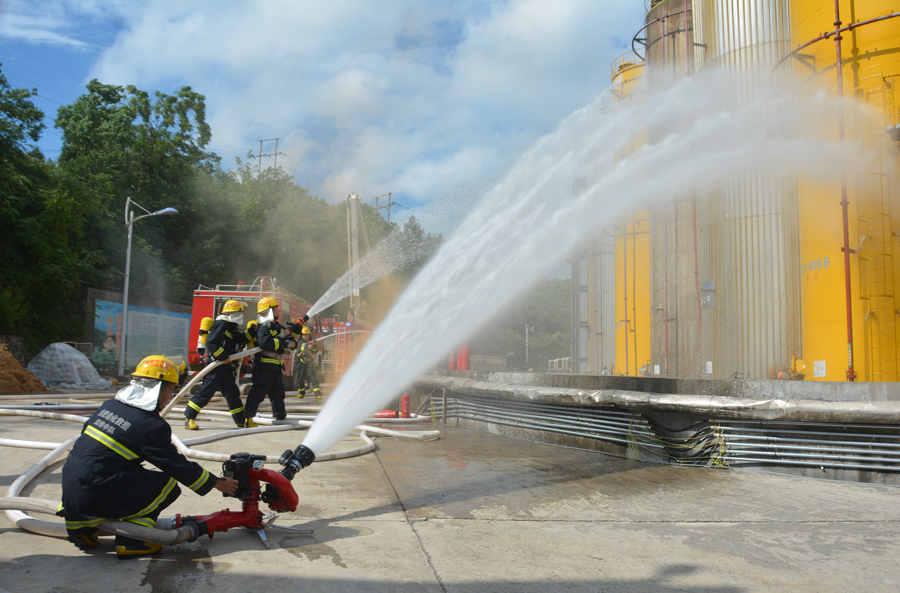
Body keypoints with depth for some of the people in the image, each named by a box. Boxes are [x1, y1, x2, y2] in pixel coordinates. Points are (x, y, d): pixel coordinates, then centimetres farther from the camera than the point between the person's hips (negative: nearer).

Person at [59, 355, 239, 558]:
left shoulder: (110, 405, 8)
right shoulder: (152, 425, -12)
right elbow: (178, 466, -5)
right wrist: (218, 483, 7)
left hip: (69, 485, 8)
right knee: (167, 485, 3)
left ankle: (80, 526, 23)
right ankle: (131, 541, -3)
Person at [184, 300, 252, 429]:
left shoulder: (232, 329, 20)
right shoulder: (220, 325, -10)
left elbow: (242, 339, 19)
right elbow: (211, 343, -20)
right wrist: (224, 357, -20)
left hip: (226, 368, 9)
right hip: (215, 366, -9)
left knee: (233, 393, 12)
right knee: (206, 391, -11)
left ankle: (241, 421, 19)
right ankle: (189, 418, -5)